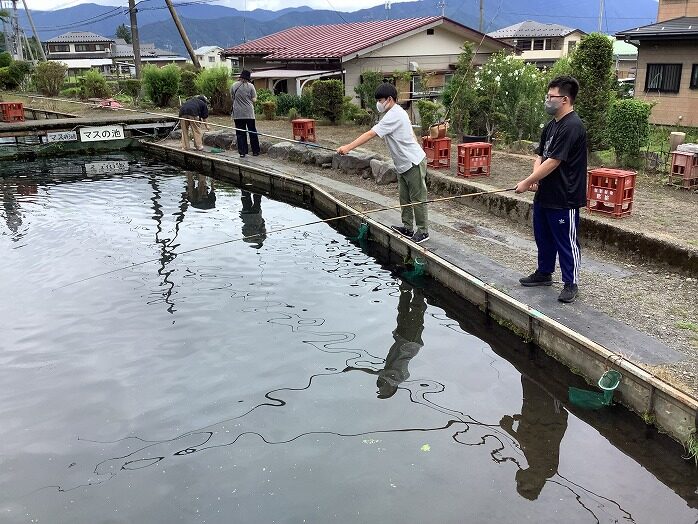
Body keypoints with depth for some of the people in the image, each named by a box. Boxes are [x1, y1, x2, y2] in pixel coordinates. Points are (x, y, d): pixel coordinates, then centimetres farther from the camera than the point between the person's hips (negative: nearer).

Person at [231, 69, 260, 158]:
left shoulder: (234, 86, 1)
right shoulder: (250, 86, -5)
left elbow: (232, 98, 11)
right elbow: (254, 100, -4)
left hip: (238, 113, 1)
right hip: (249, 113, -1)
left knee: (240, 133, 6)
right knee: (252, 132, 9)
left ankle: (242, 152, 4)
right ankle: (255, 151, 13)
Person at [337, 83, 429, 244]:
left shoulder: (393, 116, -22)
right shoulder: (397, 112, 11)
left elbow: (370, 134, -28)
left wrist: (348, 147, -29)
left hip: (413, 163, -10)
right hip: (403, 164, 10)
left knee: (417, 198, -1)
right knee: (404, 197, 15)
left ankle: (423, 231, 8)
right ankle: (407, 227, 24)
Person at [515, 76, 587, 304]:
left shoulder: (572, 127, -19)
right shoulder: (550, 126, 11)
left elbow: (553, 162, -22)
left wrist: (527, 182, -17)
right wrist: (535, 179, -5)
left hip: (564, 198, -9)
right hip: (544, 194, 9)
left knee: (566, 242, 3)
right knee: (543, 236, 20)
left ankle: (571, 283, 16)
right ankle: (544, 273, 37)